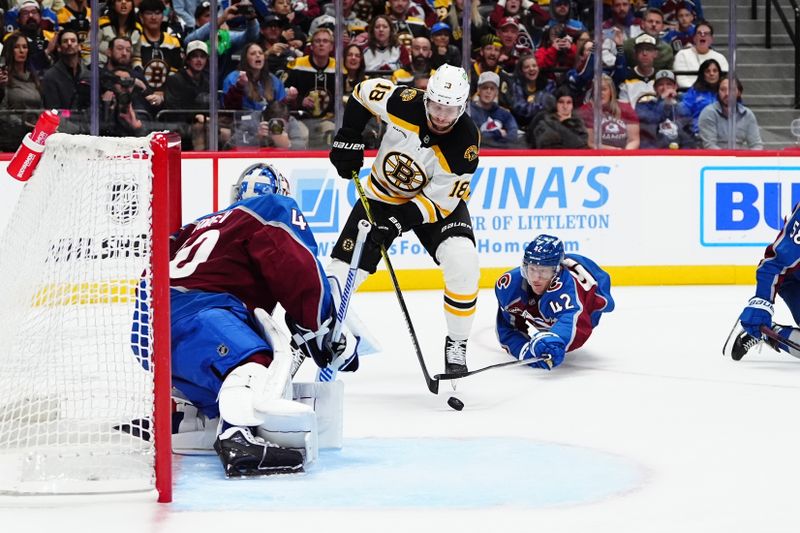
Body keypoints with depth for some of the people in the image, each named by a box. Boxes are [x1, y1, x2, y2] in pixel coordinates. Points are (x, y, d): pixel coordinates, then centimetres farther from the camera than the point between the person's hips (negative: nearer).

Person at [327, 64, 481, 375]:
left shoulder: (465, 142, -29)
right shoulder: (404, 104, -26)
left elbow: (439, 200, -25)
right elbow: (363, 93, -5)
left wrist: (397, 222, -33)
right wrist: (348, 140, -8)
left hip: (436, 199, -2)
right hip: (384, 194, 2)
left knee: (462, 263, -25)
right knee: (343, 268, -4)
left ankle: (456, 346, -8)